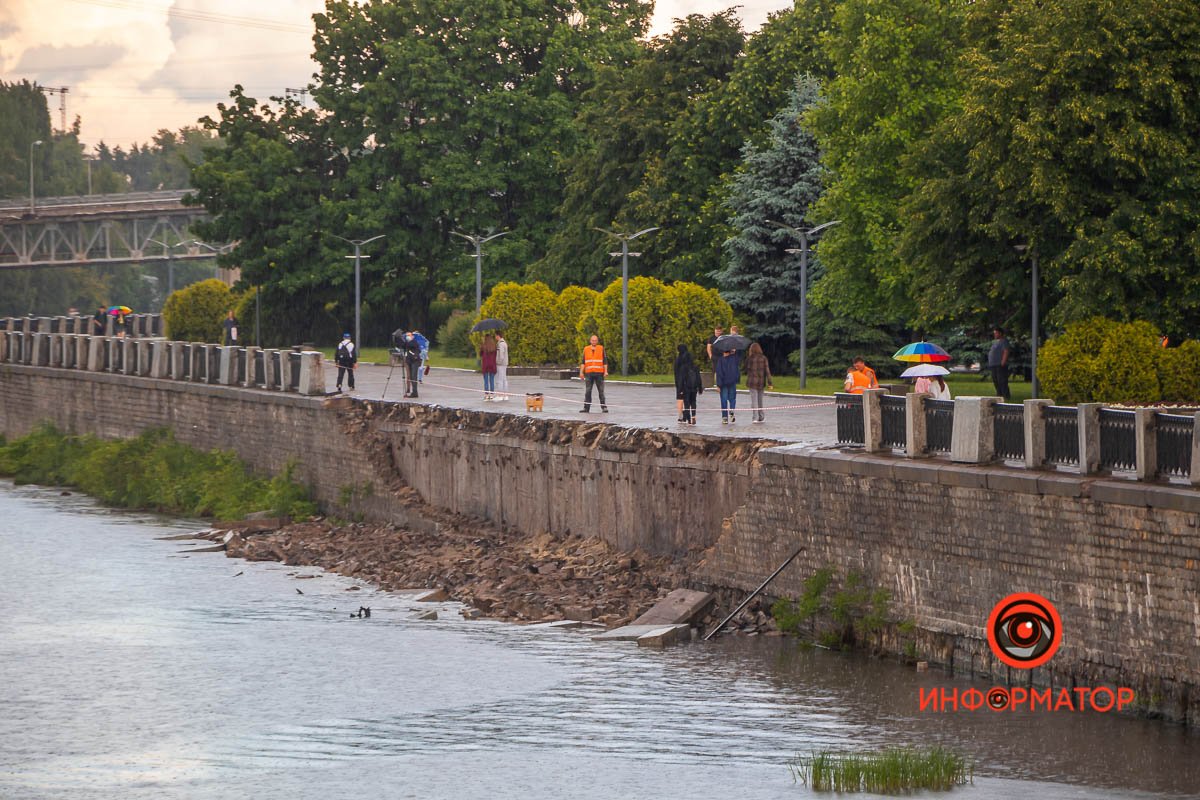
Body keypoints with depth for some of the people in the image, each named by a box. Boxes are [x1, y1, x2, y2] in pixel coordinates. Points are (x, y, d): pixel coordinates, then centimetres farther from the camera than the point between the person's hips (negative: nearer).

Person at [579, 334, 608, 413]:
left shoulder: (601, 348, 7)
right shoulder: (586, 349, 10)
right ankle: (586, 408, 3)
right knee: (587, 391, 1)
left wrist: (606, 371, -4)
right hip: (589, 373, 1)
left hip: (599, 373, -1)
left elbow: (605, 361, 5)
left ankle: (604, 407, 4)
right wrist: (581, 372, 2)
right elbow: (583, 362, 9)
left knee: (601, 391, 0)